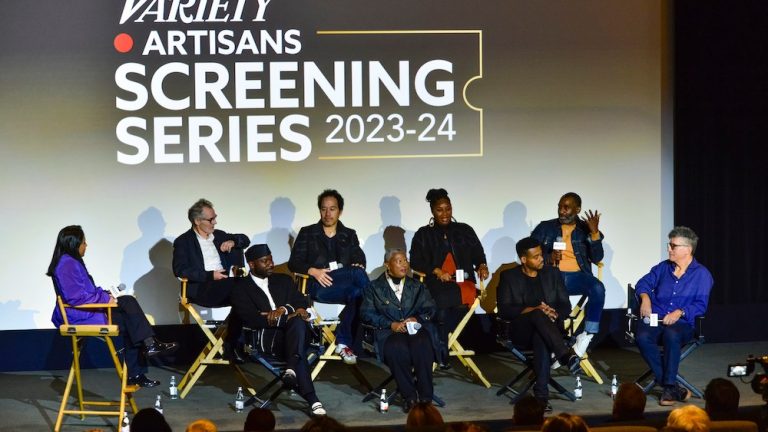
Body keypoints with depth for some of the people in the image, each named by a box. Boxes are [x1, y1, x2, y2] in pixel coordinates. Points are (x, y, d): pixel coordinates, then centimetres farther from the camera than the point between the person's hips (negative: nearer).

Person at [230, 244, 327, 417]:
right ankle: (312, 399, -47)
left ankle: (291, 369, -52)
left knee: (298, 323, -35)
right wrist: (288, 317, -11)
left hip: (290, 332, 4)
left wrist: (284, 309, -11)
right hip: (264, 339, -4)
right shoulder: (241, 288, 8)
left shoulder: (284, 280, 24)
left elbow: (302, 302, 12)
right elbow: (252, 319, -7)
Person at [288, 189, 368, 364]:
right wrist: (313, 271, -13)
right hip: (319, 286, -3)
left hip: (346, 284, 3)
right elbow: (293, 263, 7)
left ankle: (344, 341, -32)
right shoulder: (307, 233, 17)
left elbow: (360, 260, 12)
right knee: (358, 275, -32)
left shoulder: (349, 235, 24)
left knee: (355, 292, -36)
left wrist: (359, 266, -14)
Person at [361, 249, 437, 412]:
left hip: (415, 328, 2)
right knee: (397, 348, -37)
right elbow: (367, 313, 2)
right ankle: (409, 397, -26)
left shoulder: (417, 286, 23)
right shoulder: (374, 288, 14)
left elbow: (429, 309, 14)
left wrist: (417, 319, -8)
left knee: (421, 345, -34)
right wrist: (391, 324, -12)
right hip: (389, 331, -2)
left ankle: (425, 397, -26)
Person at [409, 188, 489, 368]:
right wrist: (436, 271, -9)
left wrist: (482, 266, -8)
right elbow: (416, 261, 6)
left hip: (463, 283, 2)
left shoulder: (465, 230, 17)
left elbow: (478, 253, 14)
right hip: (436, 284, -2)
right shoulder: (423, 234, 13)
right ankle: (442, 354, -21)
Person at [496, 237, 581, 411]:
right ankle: (566, 354, -50)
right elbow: (504, 310, -4)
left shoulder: (552, 273, 15)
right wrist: (533, 310, -19)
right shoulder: (508, 276, 7)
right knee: (538, 315, -36)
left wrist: (554, 313, -13)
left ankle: (541, 393, -42)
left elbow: (566, 305, 11)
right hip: (521, 330, -1)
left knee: (541, 338, -38)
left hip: (546, 328, 1)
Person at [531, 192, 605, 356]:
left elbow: (596, 258, 2)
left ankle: (587, 335, -25)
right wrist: (548, 258, -13)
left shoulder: (586, 230, 11)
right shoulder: (545, 228, 12)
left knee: (598, 288, -31)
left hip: (576, 276, 1)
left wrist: (595, 233, -12)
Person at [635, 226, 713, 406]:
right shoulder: (663, 268, 19)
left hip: (682, 323, -3)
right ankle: (675, 389, -29)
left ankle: (669, 388, -31)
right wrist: (645, 297, -2)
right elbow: (644, 283, 20)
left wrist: (680, 312, -18)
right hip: (655, 319, 3)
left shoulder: (702, 274, 6)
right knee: (643, 337, -32)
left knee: (671, 335, -41)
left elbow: (700, 305, -2)